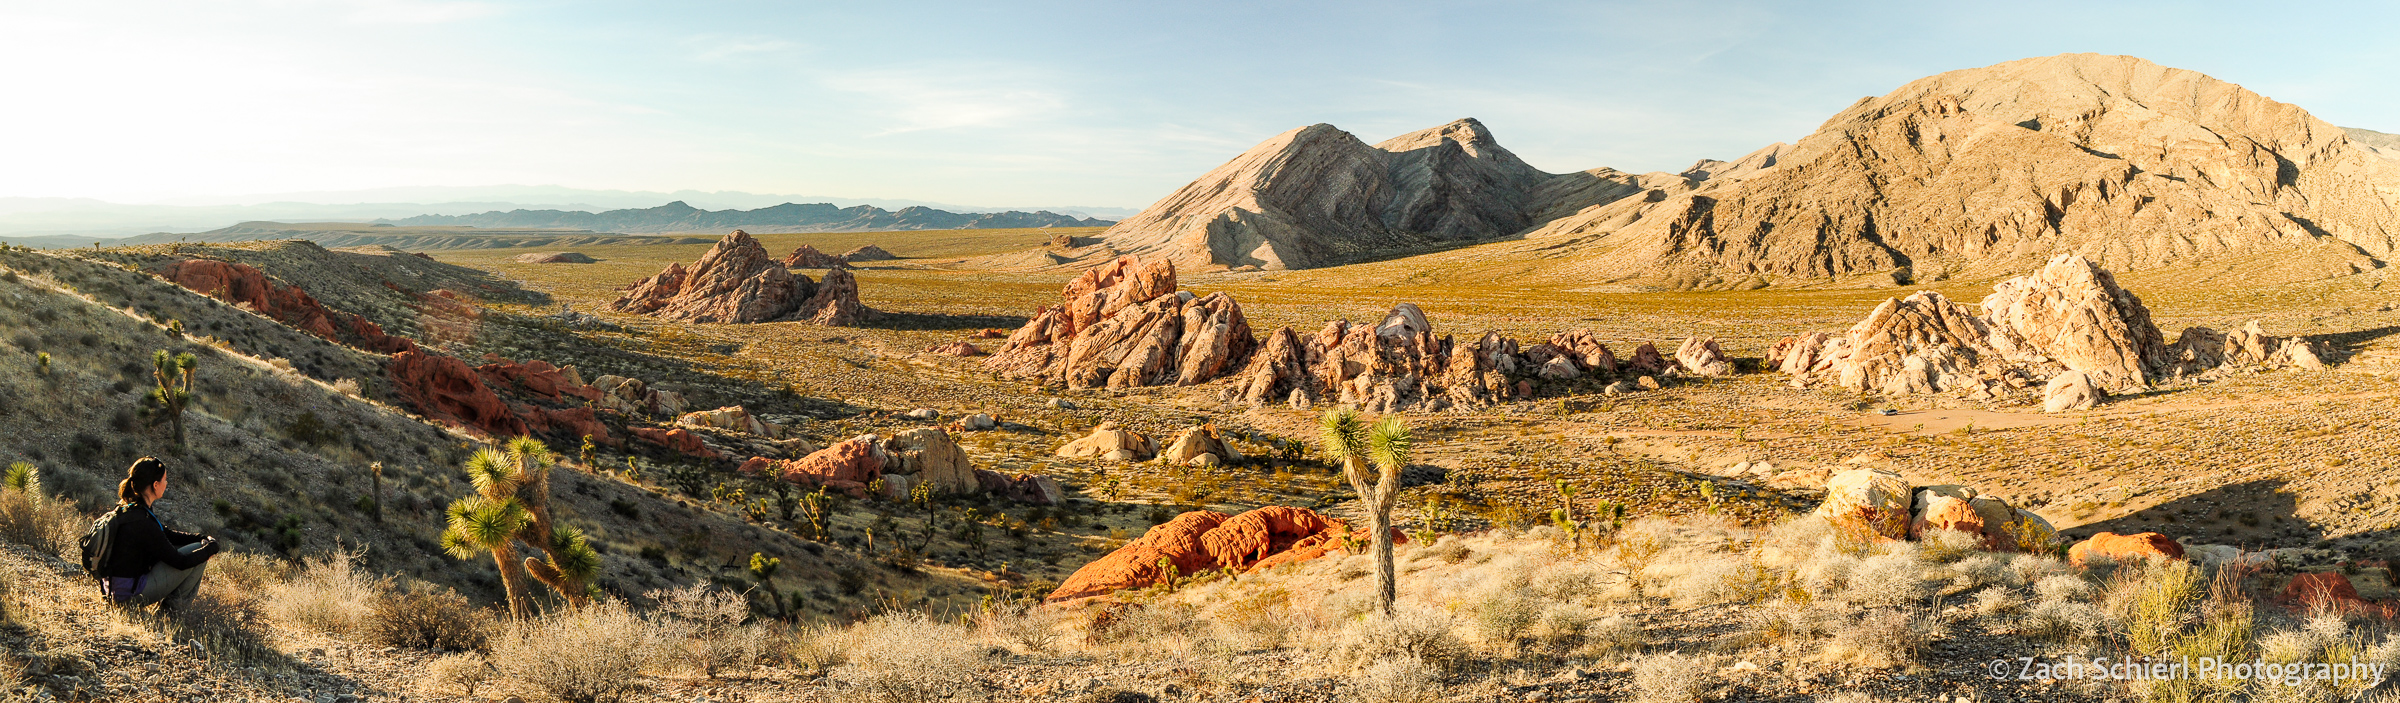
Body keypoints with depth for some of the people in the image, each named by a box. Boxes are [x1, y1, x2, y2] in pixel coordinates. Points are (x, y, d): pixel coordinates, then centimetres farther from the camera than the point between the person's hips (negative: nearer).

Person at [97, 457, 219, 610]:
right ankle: (173, 606, 6)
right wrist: (211, 547, -6)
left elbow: (168, 535, 16)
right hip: (131, 596, -9)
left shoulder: (126, 508, 3)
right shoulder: (142, 522, -26)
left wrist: (203, 538, 4)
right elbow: (180, 562, -21)